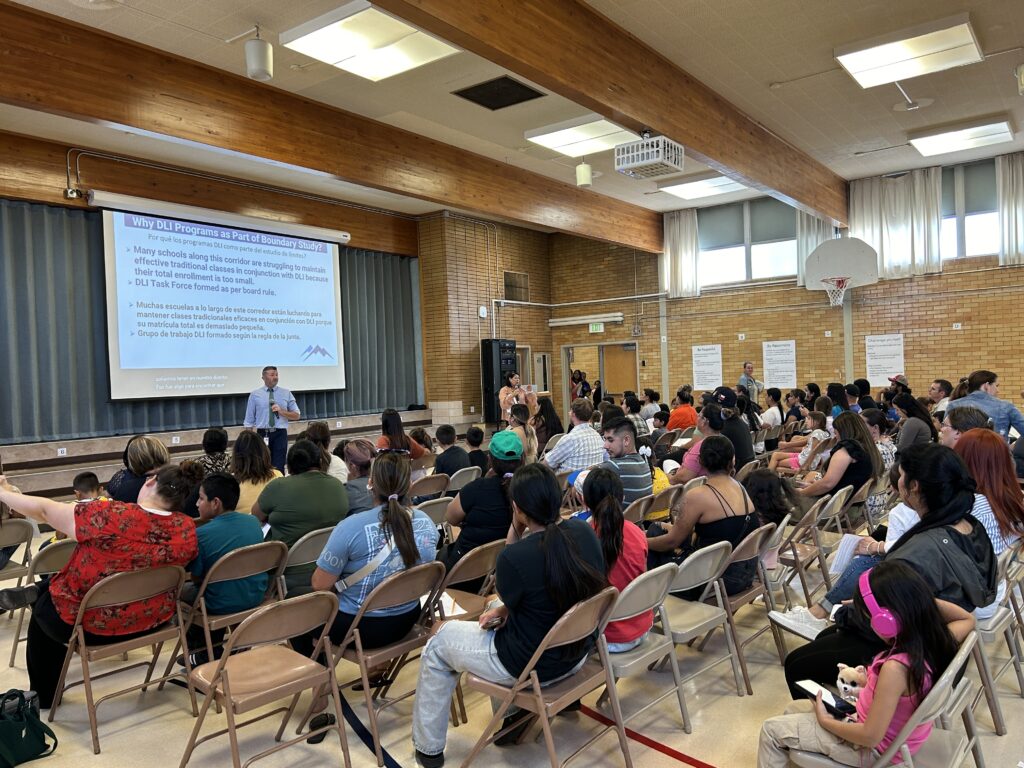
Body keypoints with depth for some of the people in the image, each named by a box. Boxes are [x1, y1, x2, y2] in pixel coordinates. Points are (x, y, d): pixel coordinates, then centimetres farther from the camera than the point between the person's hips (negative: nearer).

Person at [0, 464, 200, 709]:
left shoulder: (109, 515, -29)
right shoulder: (187, 528, -16)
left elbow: (45, 510, -15)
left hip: (93, 625, -4)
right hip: (153, 620, 4)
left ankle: (44, 697, 43)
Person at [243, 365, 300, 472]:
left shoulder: (286, 393, 9)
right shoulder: (255, 394, 6)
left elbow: (296, 415, 8)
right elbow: (249, 419, 7)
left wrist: (281, 411, -9)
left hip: (280, 434, 0)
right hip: (262, 434, 0)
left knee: (279, 467, -5)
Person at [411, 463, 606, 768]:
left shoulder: (514, 556, -31)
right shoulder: (585, 532, -10)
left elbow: (506, 600, -7)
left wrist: (516, 535, -13)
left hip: (530, 665, -7)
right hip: (577, 653, 7)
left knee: (439, 644, 16)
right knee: (500, 609, 32)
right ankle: (514, 710, 41)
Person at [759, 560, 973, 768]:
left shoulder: (895, 667, -38)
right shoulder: (933, 640, -15)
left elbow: (870, 736, -31)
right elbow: (967, 619, 10)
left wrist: (825, 720, -15)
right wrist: (924, 600, -5)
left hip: (875, 749, -8)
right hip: (898, 733, 8)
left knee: (772, 730, 3)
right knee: (795, 710, 21)